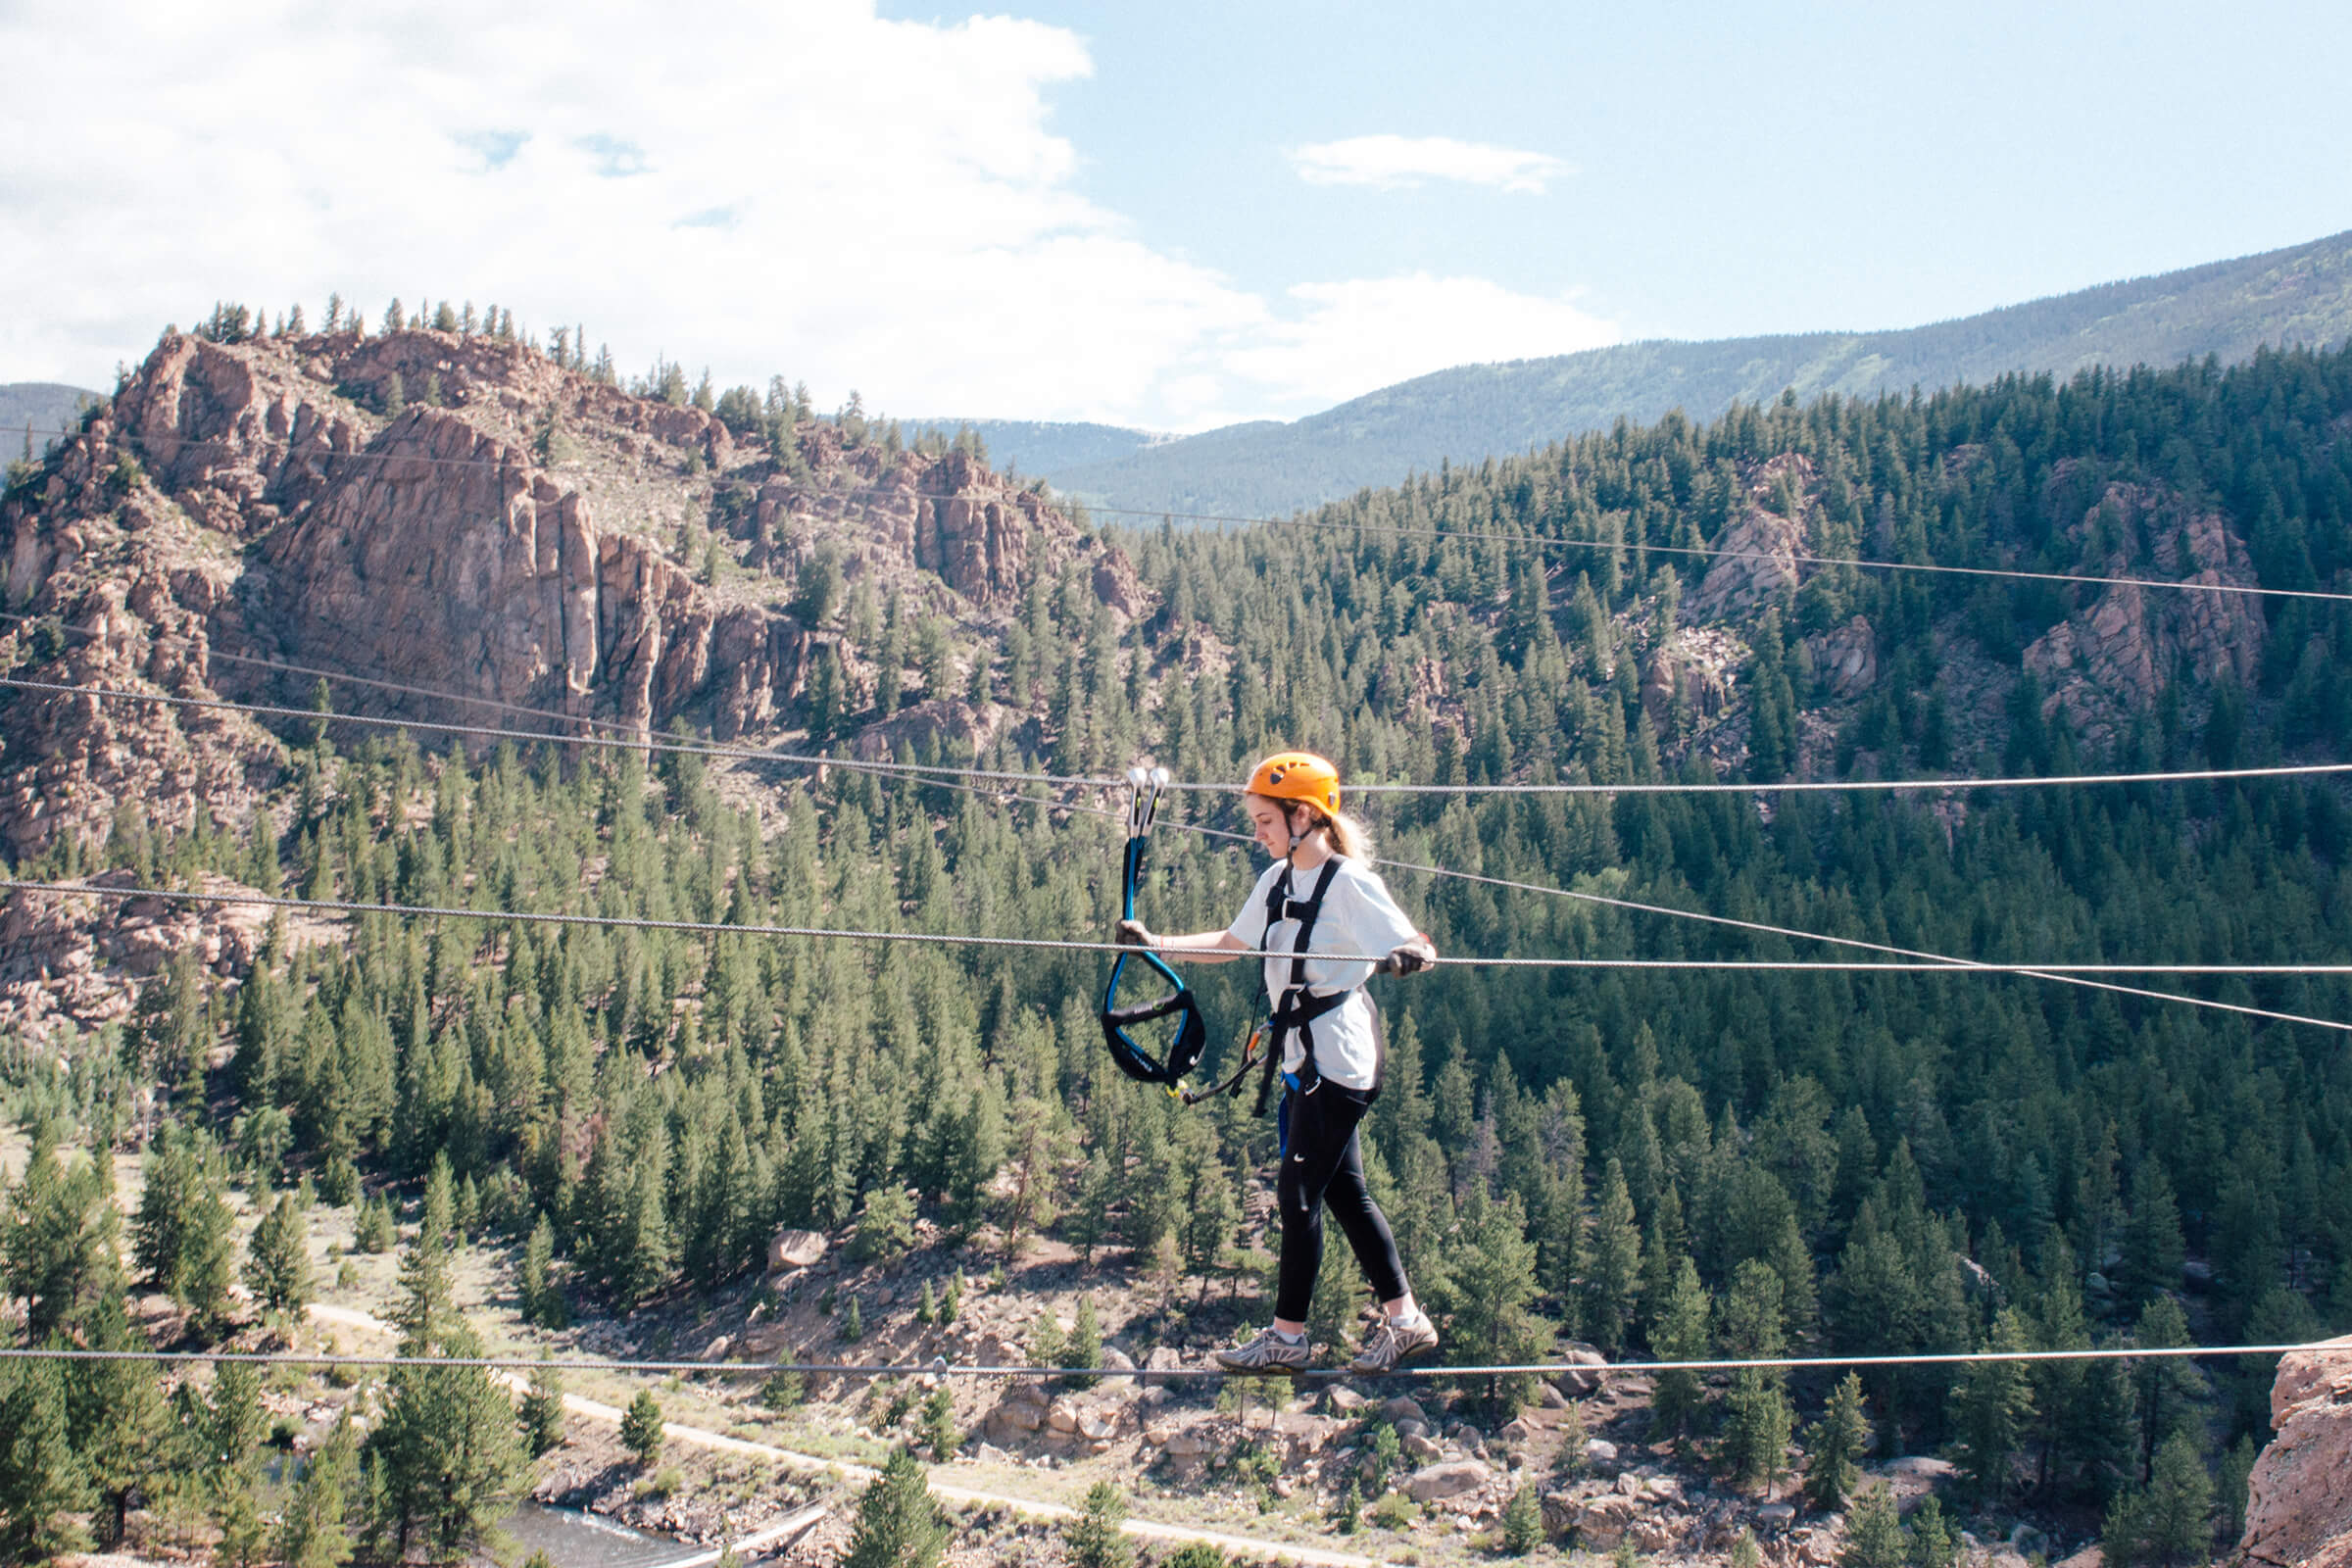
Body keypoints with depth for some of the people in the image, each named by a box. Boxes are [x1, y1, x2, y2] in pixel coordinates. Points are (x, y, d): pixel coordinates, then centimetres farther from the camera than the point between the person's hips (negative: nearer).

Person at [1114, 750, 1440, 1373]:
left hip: (1337, 1058, -8)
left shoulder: (1349, 882, -13)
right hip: (1305, 1055, 8)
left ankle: (1287, 1336, 8)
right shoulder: (1278, 879, 10)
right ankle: (1404, 1320, 20)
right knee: (1344, 1192, 11)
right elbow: (1228, 945, 19)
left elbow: (1418, 946, -18)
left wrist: (1410, 957, -41)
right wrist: (1156, 943, 9)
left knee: (1299, 1194, -2)